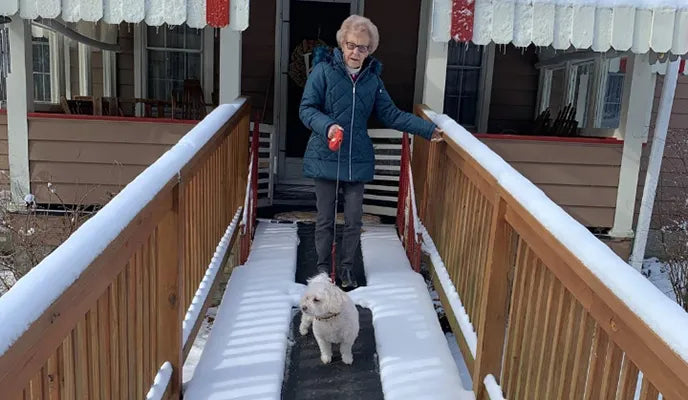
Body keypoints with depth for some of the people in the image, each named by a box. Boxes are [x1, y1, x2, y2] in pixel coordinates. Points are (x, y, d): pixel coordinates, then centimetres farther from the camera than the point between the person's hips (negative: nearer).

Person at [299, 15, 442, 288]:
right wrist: (327, 126, -27)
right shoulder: (324, 70, -6)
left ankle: (346, 267, 27)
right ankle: (323, 268, 26)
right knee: (325, 218, 8)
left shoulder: (372, 78, 6)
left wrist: (428, 129, 3)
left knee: (354, 219, 8)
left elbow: (390, 115, 9)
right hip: (326, 158, -3)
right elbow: (306, 109, -8)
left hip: (358, 160, 3)